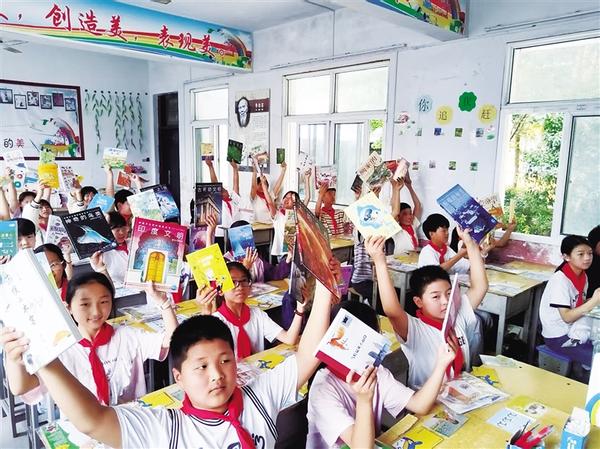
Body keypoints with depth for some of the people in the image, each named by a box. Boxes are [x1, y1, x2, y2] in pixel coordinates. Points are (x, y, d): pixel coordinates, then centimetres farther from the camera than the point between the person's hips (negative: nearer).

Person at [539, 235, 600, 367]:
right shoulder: (560, 280, -21)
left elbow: (579, 305, 8)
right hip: (558, 337, -7)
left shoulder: (583, 276, 1)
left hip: (574, 329, 7)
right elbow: (566, 317, -22)